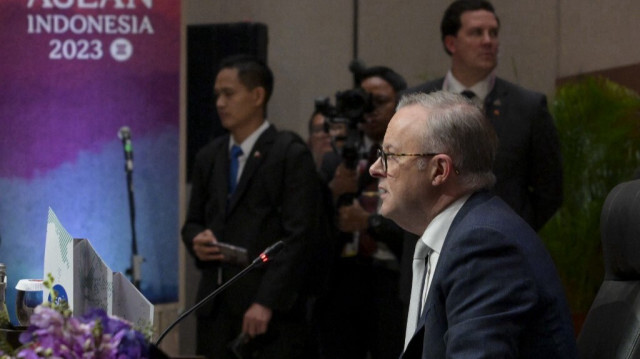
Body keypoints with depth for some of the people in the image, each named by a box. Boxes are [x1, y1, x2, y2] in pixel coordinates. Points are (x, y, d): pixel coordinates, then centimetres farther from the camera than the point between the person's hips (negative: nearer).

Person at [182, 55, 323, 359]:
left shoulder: (291, 155, -4)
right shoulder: (209, 157, 15)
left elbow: (299, 236, -11)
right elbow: (192, 222, 23)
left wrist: (267, 302, -18)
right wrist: (196, 240, -2)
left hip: (271, 312, -6)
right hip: (217, 309, 6)